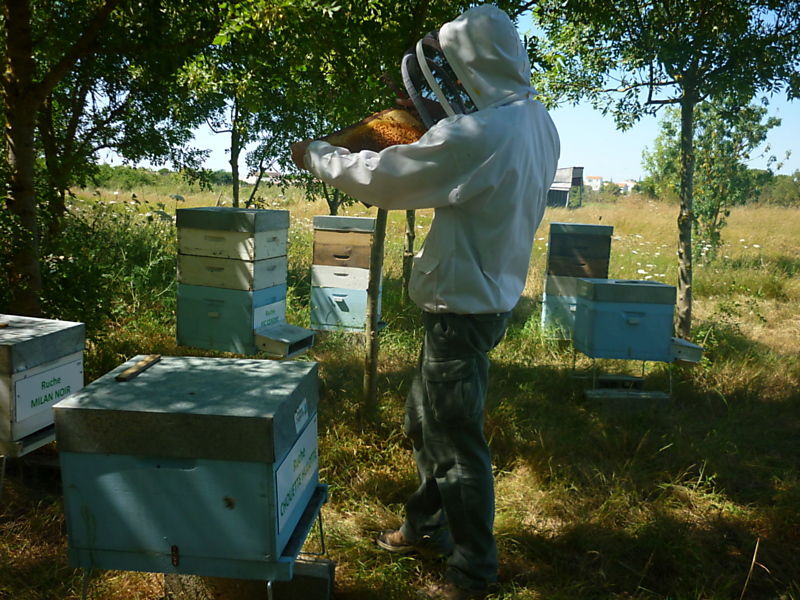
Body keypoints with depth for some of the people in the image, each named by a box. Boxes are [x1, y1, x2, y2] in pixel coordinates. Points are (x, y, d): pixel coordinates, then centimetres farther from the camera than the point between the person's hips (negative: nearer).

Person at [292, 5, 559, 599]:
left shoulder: (478, 135, -24)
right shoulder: (537, 121, 5)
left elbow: (380, 176, -17)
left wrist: (317, 155, 0)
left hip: (462, 307, -10)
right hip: (491, 290, 10)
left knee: (457, 442, 4)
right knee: (425, 420, 23)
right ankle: (427, 526, 40)